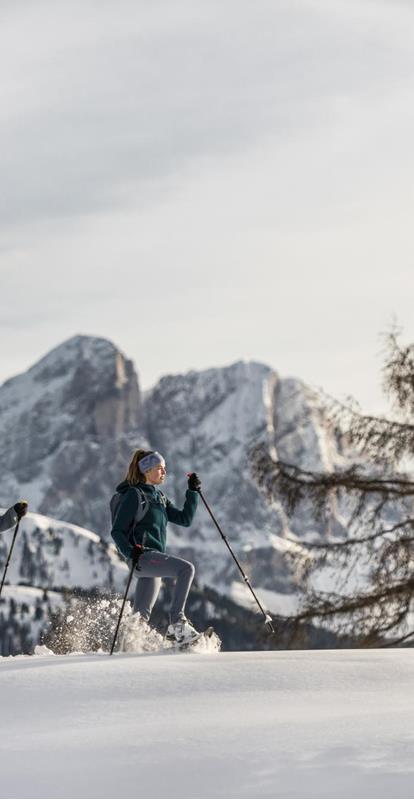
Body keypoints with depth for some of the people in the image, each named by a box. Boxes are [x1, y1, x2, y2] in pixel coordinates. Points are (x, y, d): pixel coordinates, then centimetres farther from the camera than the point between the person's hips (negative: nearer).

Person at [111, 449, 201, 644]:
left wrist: (193, 491, 8)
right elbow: (117, 531, -9)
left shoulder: (159, 497, 20)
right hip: (143, 555, -9)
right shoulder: (134, 495, -5)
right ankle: (177, 623, -32)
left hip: (154, 559, 9)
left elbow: (184, 519, 17)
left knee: (141, 616, 9)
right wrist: (130, 551, -24)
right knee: (186, 568, -26)